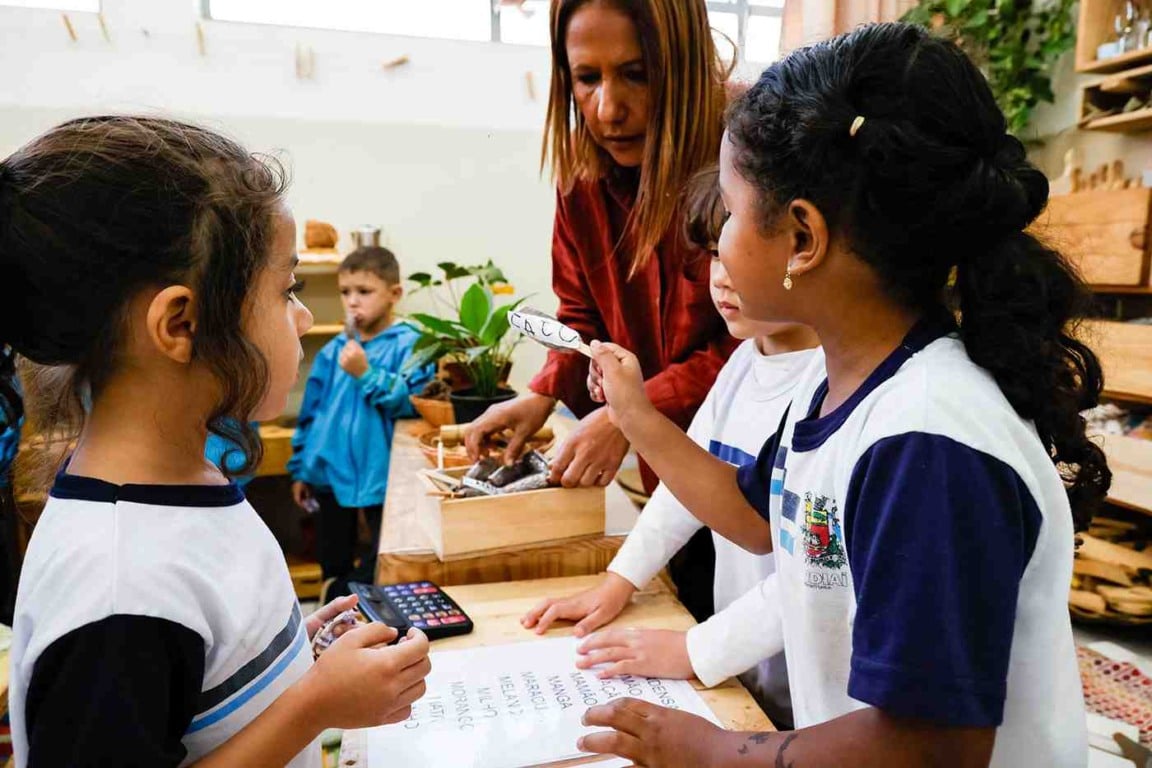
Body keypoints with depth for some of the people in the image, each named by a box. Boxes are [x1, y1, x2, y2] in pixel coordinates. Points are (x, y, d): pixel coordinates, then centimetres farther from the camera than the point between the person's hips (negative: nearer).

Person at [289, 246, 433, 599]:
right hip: (330, 473, 5)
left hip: (382, 476, -5)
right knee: (333, 563, 19)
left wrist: (367, 374, -21)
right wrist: (300, 469, 13)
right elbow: (310, 413, 12)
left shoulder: (409, 345, -9)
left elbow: (414, 402, -17)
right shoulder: (333, 351, 6)